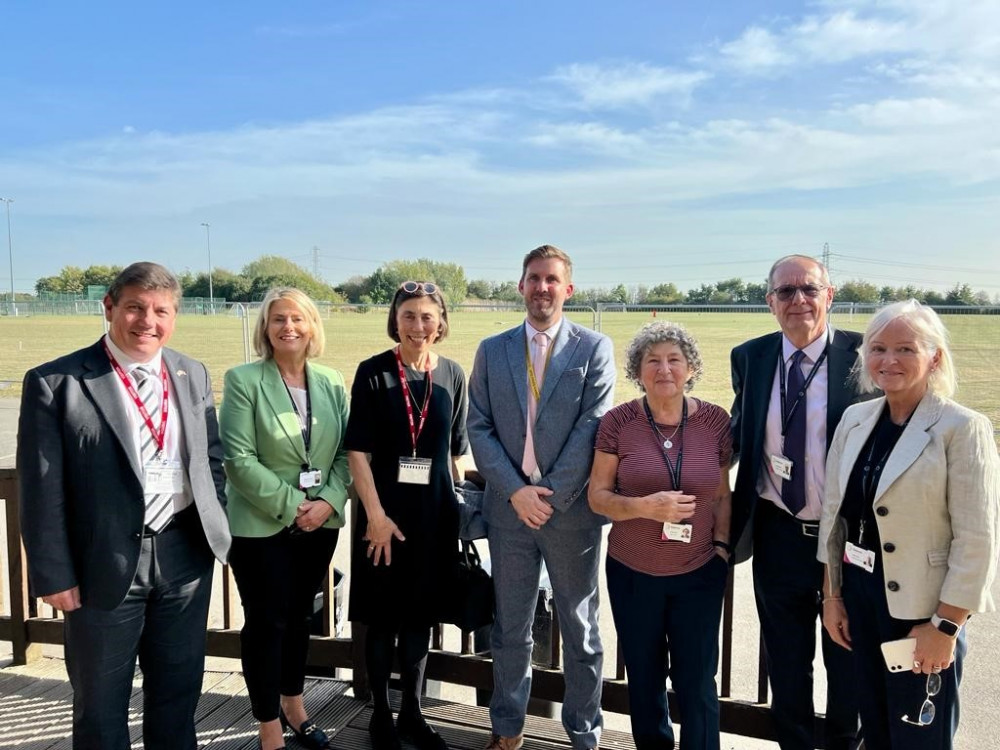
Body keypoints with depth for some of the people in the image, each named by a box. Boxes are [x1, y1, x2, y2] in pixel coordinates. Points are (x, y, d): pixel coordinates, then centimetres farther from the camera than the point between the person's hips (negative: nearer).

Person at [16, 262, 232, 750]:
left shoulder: (193, 375, 4)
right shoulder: (55, 383, -10)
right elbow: (41, 490, -9)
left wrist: (215, 529, 6)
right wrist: (54, 575, -9)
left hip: (186, 555, 4)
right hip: (105, 563, -3)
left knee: (178, 691, 19)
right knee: (100, 701, 16)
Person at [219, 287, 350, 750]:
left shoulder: (331, 383, 3)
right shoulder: (243, 380, -9)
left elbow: (347, 451, 3)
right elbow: (238, 459, -14)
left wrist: (329, 501, -11)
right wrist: (290, 505, -16)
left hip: (320, 522, 4)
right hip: (260, 525, -4)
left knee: (299, 616, 18)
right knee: (266, 622, 5)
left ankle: (294, 707, 37)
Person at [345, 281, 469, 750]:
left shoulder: (452, 375, 2)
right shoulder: (373, 373, -7)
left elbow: (457, 450, 9)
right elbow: (357, 451, -9)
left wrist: (460, 505, 7)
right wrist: (375, 514, -14)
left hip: (435, 514, 3)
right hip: (386, 513, -3)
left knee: (420, 616, 15)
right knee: (383, 618, 9)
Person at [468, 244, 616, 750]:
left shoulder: (595, 348, -2)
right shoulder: (491, 351, 6)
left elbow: (592, 427, -9)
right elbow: (478, 427, 1)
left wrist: (552, 496, -13)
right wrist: (516, 491, -10)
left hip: (572, 510, -2)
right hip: (509, 508, 2)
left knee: (580, 628, 12)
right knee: (510, 628, 14)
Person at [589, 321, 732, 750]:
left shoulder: (714, 420, -5)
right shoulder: (618, 422, -10)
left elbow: (721, 495, 5)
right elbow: (597, 496, -7)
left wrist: (722, 546, -2)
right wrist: (645, 507, -23)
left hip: (700, 574, 0)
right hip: (632, 574, 0)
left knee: (696, 683, 8)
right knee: (644, 680, 19)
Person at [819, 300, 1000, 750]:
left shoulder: (963, 429, -14)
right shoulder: (855, 418, 2)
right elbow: (834, 512, 7)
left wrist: (945, 624, -14)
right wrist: (831, 594, 8)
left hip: (922, 607, -5)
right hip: (859, 594, 5)